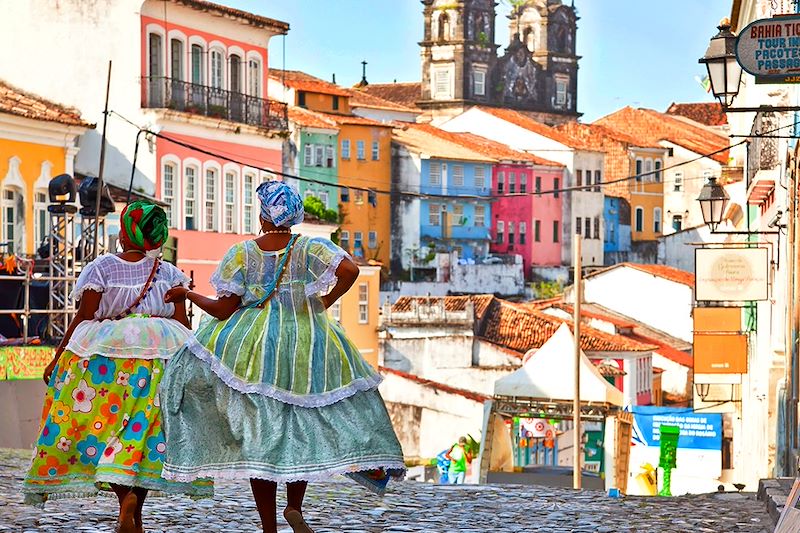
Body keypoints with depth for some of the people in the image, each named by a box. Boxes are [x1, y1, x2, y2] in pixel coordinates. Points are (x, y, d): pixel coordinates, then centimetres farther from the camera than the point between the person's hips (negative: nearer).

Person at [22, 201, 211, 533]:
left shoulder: (101, 268, -1)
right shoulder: (168, 273, 6)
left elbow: (83, 318, -2)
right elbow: (183, 323, 3)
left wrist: (58, 357, 4)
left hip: (104, 355, -2)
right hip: (160, 354, 2)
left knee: (103, 425, 1)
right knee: (141, 426, 5)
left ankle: (126, 496, -24)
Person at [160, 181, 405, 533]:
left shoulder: (241, 253, -5)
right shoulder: (310, 249, -5)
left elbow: (224, 309, -6)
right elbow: (350, 270, -20)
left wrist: (188, 295, 9)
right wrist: (327, 301, -3)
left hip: (252, 353, 0)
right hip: (305, 347, 0)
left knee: (258, 437, 6)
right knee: (303, 428, 16)